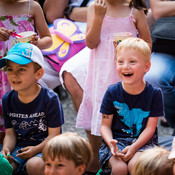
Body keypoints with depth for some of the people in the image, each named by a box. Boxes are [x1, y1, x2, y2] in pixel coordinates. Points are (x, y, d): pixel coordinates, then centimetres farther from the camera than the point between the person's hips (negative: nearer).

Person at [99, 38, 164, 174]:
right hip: (117, 140, 1)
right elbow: (105, 125, 0)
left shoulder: (154, 93, -5)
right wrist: (111, 143, -21)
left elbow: (150, 128, -6)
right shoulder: (112, 92, -3)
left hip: (143, 141, -1)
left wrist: (134, 147, -20)